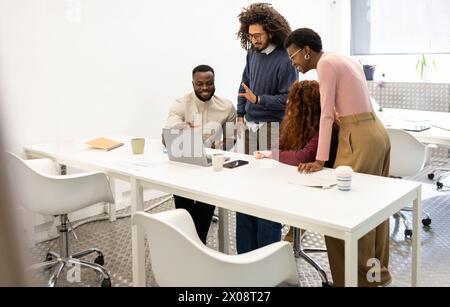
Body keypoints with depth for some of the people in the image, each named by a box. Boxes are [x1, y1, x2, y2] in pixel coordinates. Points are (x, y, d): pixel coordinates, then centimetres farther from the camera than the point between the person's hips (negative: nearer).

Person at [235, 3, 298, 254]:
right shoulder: (252, 53, 8)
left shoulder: (284, 59, -12)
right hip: (250, 126, 7)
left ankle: (267, 249, 9)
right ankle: (246, 249, 23)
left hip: (272, 128, -6)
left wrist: (258, 99, -21)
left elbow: (287, 99, -12)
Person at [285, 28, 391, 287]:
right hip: (376, 132, 10)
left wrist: (320, 160, -17)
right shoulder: (343, 60, 18)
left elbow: (327, 114, -16)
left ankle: (359, 277, 10)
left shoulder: (326, 63, -10)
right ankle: (378, 271, 32)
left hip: (359, 138, -10)